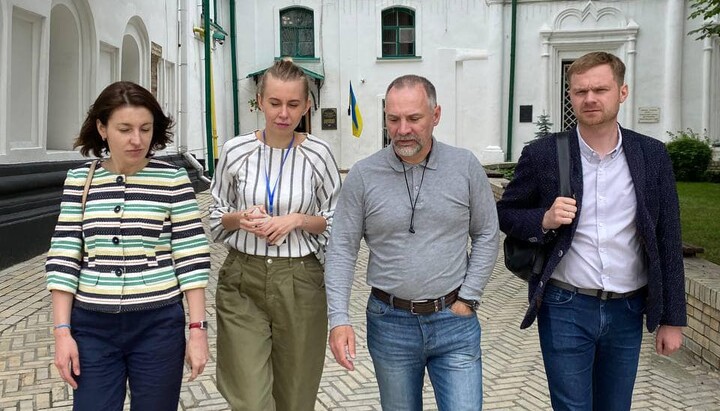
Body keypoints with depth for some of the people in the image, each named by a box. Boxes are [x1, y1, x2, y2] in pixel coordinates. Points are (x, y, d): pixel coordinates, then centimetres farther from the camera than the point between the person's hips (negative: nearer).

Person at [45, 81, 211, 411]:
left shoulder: (173, 179, -5)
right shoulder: (80, 180, 2)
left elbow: (192, 256, -5)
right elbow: (64, 257, 2)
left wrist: (197, 329, -8)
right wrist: (62, 331, -3)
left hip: (158, 324, -1)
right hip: (92, 325, 2)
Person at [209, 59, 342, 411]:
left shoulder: (318, 154, -4)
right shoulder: (235, 151, -2)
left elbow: (336, 221, 3)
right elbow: (215, 218, 9)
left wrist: (297, 220, -13)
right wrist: (240, 218, -12)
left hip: (300, 283, 0)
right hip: (243, 281, 0)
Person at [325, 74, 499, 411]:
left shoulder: (465, 166, -4)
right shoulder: (363, 175, -6)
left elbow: (486, 235, 3)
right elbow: (342, 249, -4)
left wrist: (468, 300, -3)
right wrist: (339, 318, -12)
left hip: (454, 321, 0)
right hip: (390, 323, 1)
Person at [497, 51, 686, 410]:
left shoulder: (652, 155, 0)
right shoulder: (542, 155, -5)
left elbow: (667, 241, 4)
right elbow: (505, 213, 5)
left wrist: (672, 318, 3)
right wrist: (544, 220, -17)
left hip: (627, 312, 3)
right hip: (565, 309, -2)